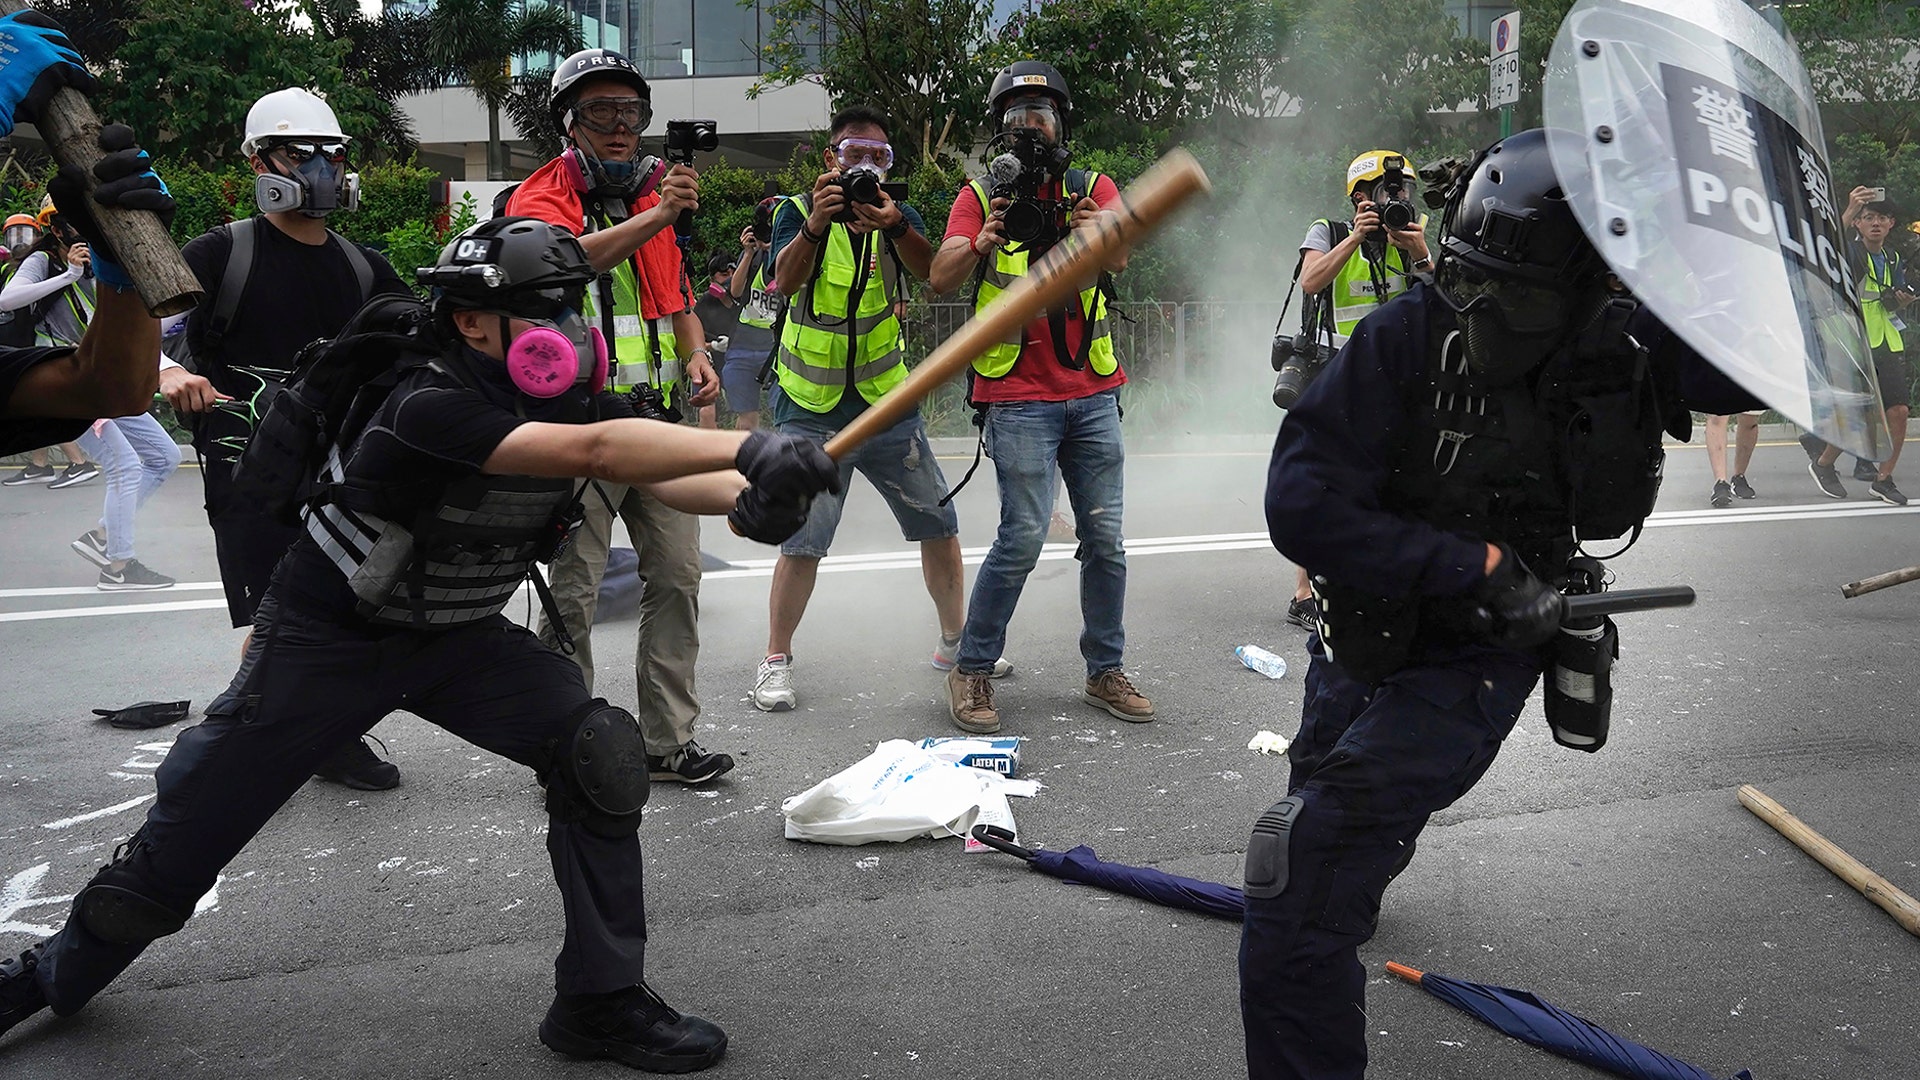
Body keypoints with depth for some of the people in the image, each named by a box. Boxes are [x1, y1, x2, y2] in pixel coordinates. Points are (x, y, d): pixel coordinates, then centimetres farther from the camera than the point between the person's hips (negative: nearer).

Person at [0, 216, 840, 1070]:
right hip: (321, 640, -5)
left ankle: (601, 1003, -2)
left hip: (458, 637, 6)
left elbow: (654, 472, -20)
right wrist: (746, 448, -52)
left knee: (600, 752, -15)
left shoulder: (567, 398, -9)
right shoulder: (429, 407, -31)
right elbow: (591, 453, -44)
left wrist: (743, 498, -42)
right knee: (186, 837, 4)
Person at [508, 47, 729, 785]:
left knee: (677, 578, 6)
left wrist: (697, 357, 6)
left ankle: (668, 741, 16)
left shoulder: (650, 195, 17)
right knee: (573, 594, -3)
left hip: (655, 418, 7)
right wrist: (657, 217, -39)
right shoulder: (541, 196, -4)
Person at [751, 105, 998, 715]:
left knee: (939, 526, 6)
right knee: (801, 544, -7)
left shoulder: (899, 217, 5)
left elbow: (929, 271, -16)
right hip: (812, 412, -3)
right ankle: (776, 659, 9)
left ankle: (956, 640, 24)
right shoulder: (798, 211, -1)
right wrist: (816, 225, -38)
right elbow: (786, 281, -20)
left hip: (888, 405, 3)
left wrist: (895, 226, -36)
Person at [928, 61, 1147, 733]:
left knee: (1105, 539, 6)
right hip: (1019, 399, -3)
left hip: (1093, 394, 3)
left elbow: (1119, 259, -12)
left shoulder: (1092, 189, 8)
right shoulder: (981, 197, 2)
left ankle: (1105, 671, 20)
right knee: (1022, 540, -10)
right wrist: (980, 243, -32)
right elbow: (940, 278, -12)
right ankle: (971, 671, 5)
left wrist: (1095, 232, -34)